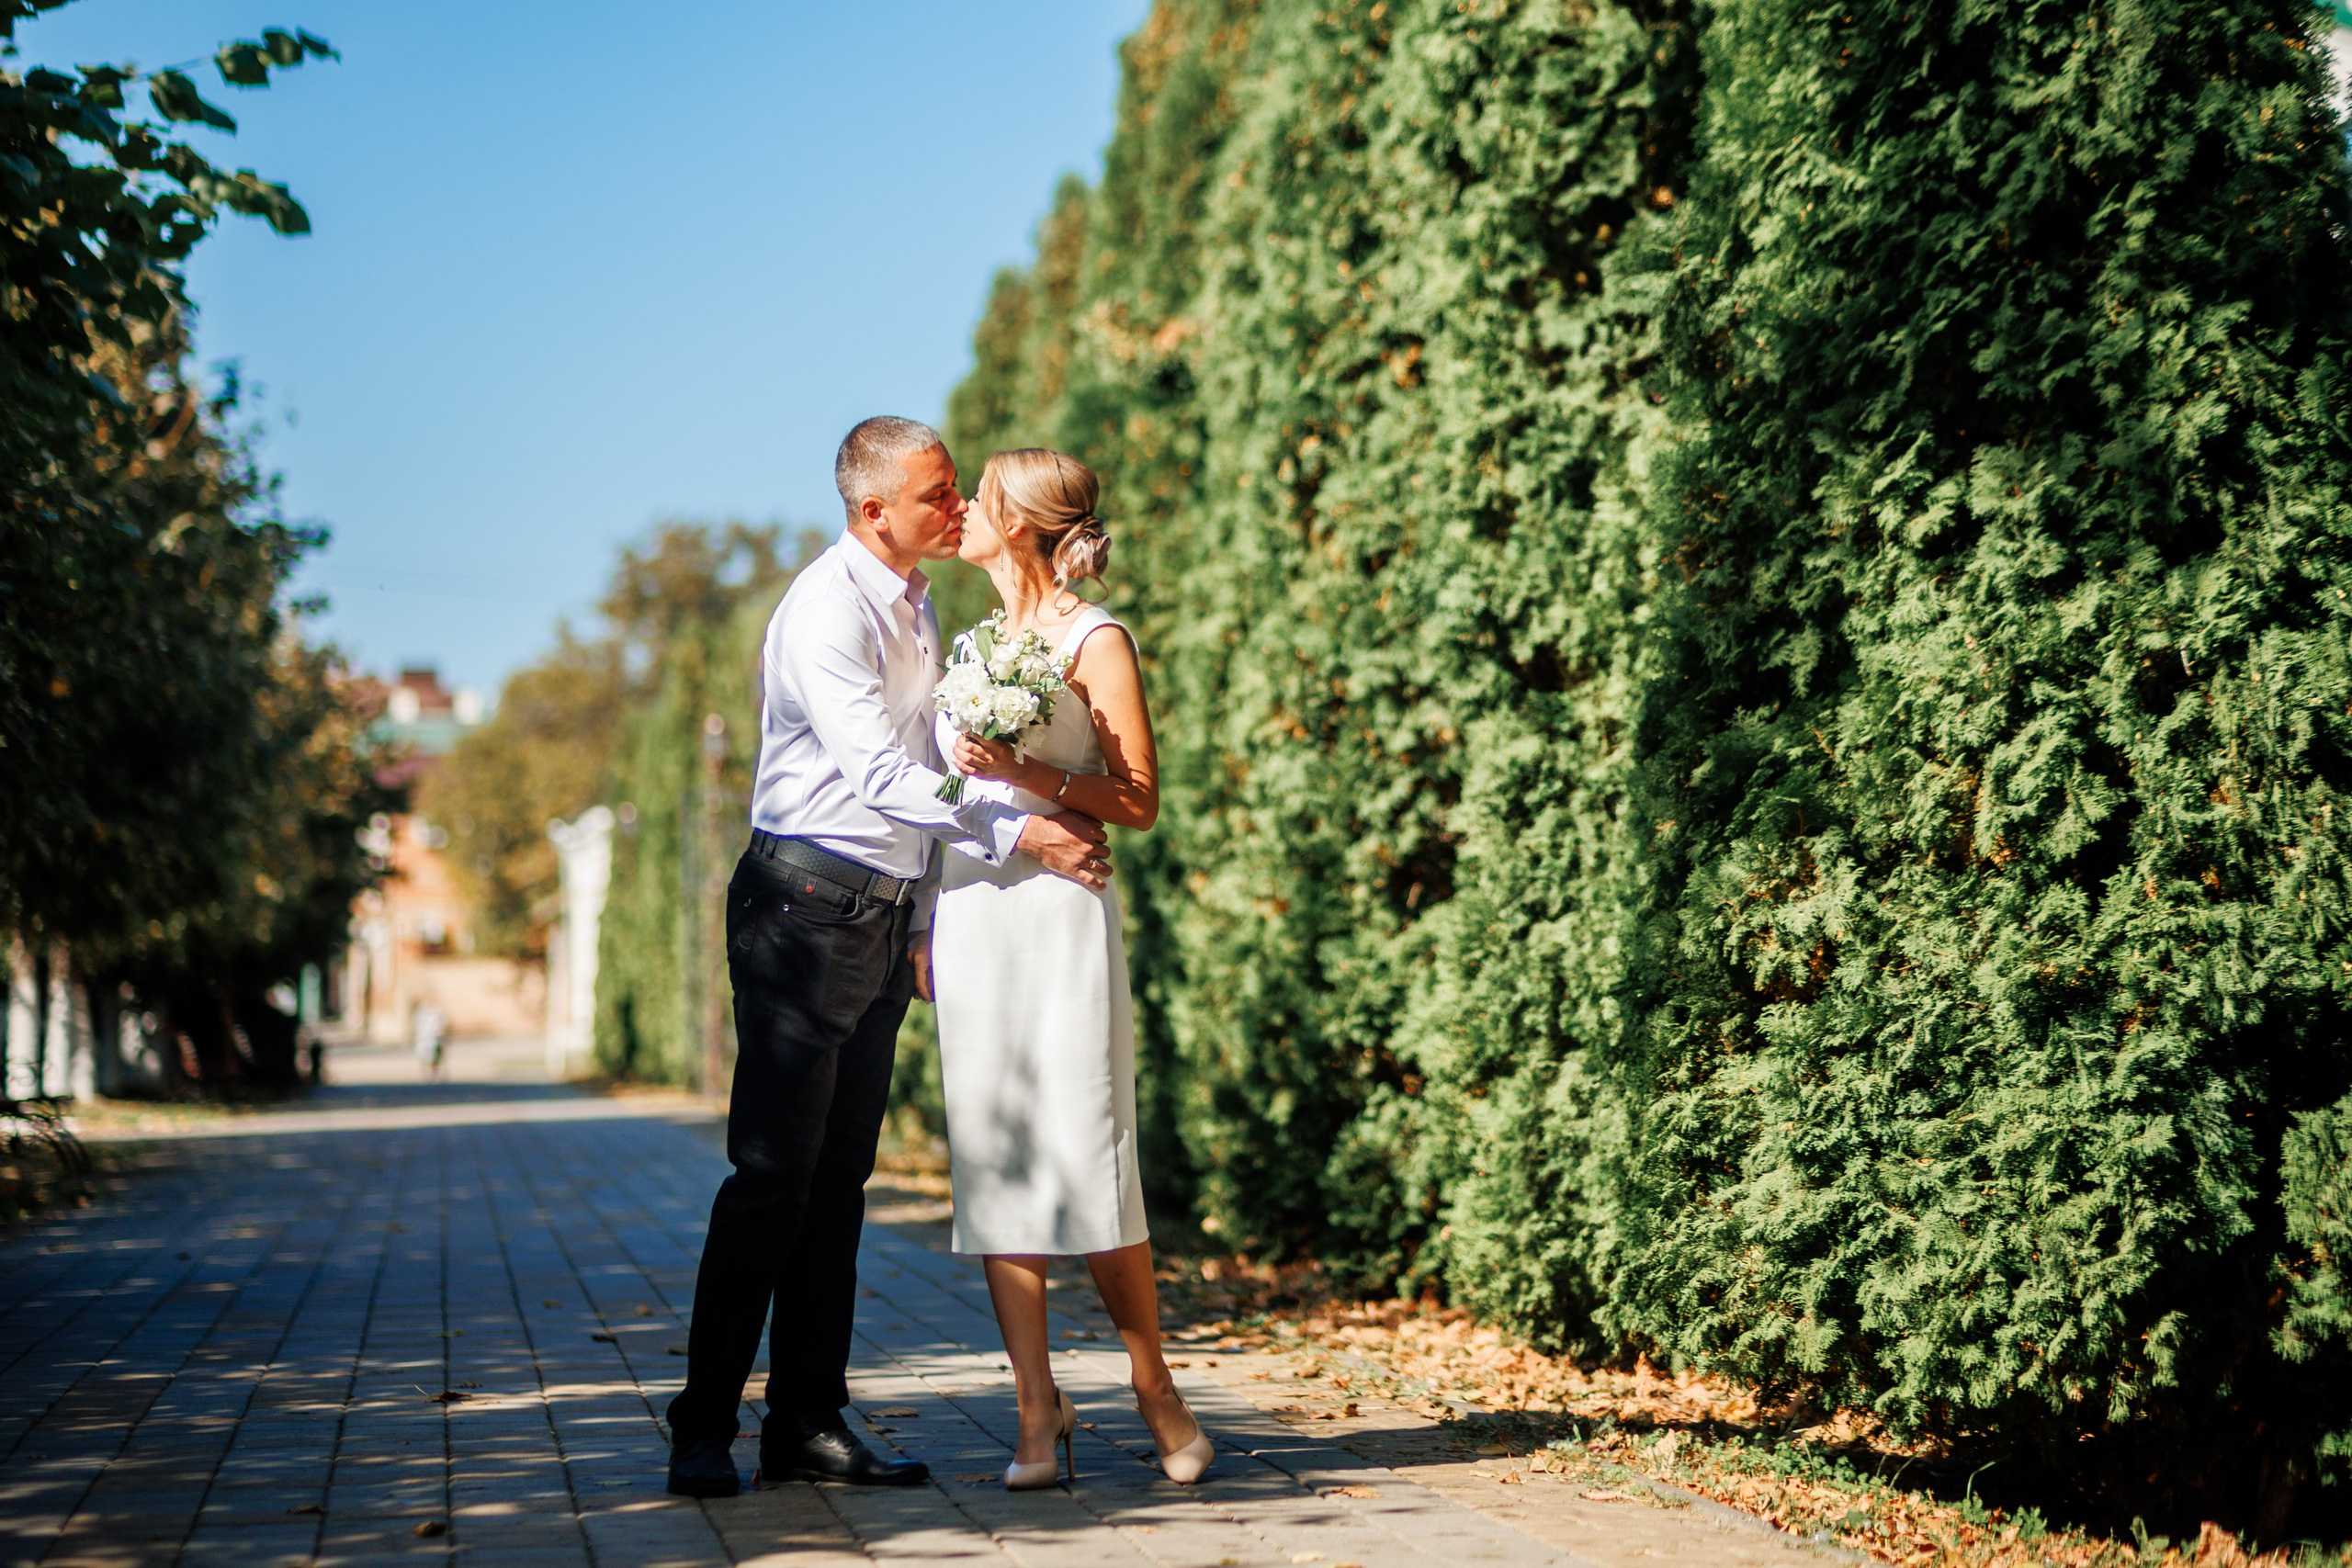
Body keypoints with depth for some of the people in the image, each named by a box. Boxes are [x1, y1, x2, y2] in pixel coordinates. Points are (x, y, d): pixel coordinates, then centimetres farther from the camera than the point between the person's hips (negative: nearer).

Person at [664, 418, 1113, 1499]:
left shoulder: (915, 604, 14)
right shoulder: (826, 610, -14)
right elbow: (880, 776, -22)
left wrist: (923, 928, 17)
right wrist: (1018, 832, -22)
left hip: (882, 916, 8)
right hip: (803, 910, -8)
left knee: (840, 1179, 8)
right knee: (773, 1174, -8)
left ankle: (808, 1425, 12)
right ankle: (703, 1430, 0)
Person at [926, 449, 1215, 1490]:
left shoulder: (1094, 641, -2)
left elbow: (1139, 801, -4)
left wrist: (1027, 776, -17)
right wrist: (925, 927, 16)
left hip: (1059, 910, -6)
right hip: (971, 911, 6)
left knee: (1084, 1160, -8)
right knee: (990, 1162, 0)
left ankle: (1154, 1388, 7)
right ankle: (1037, 1412, 3)